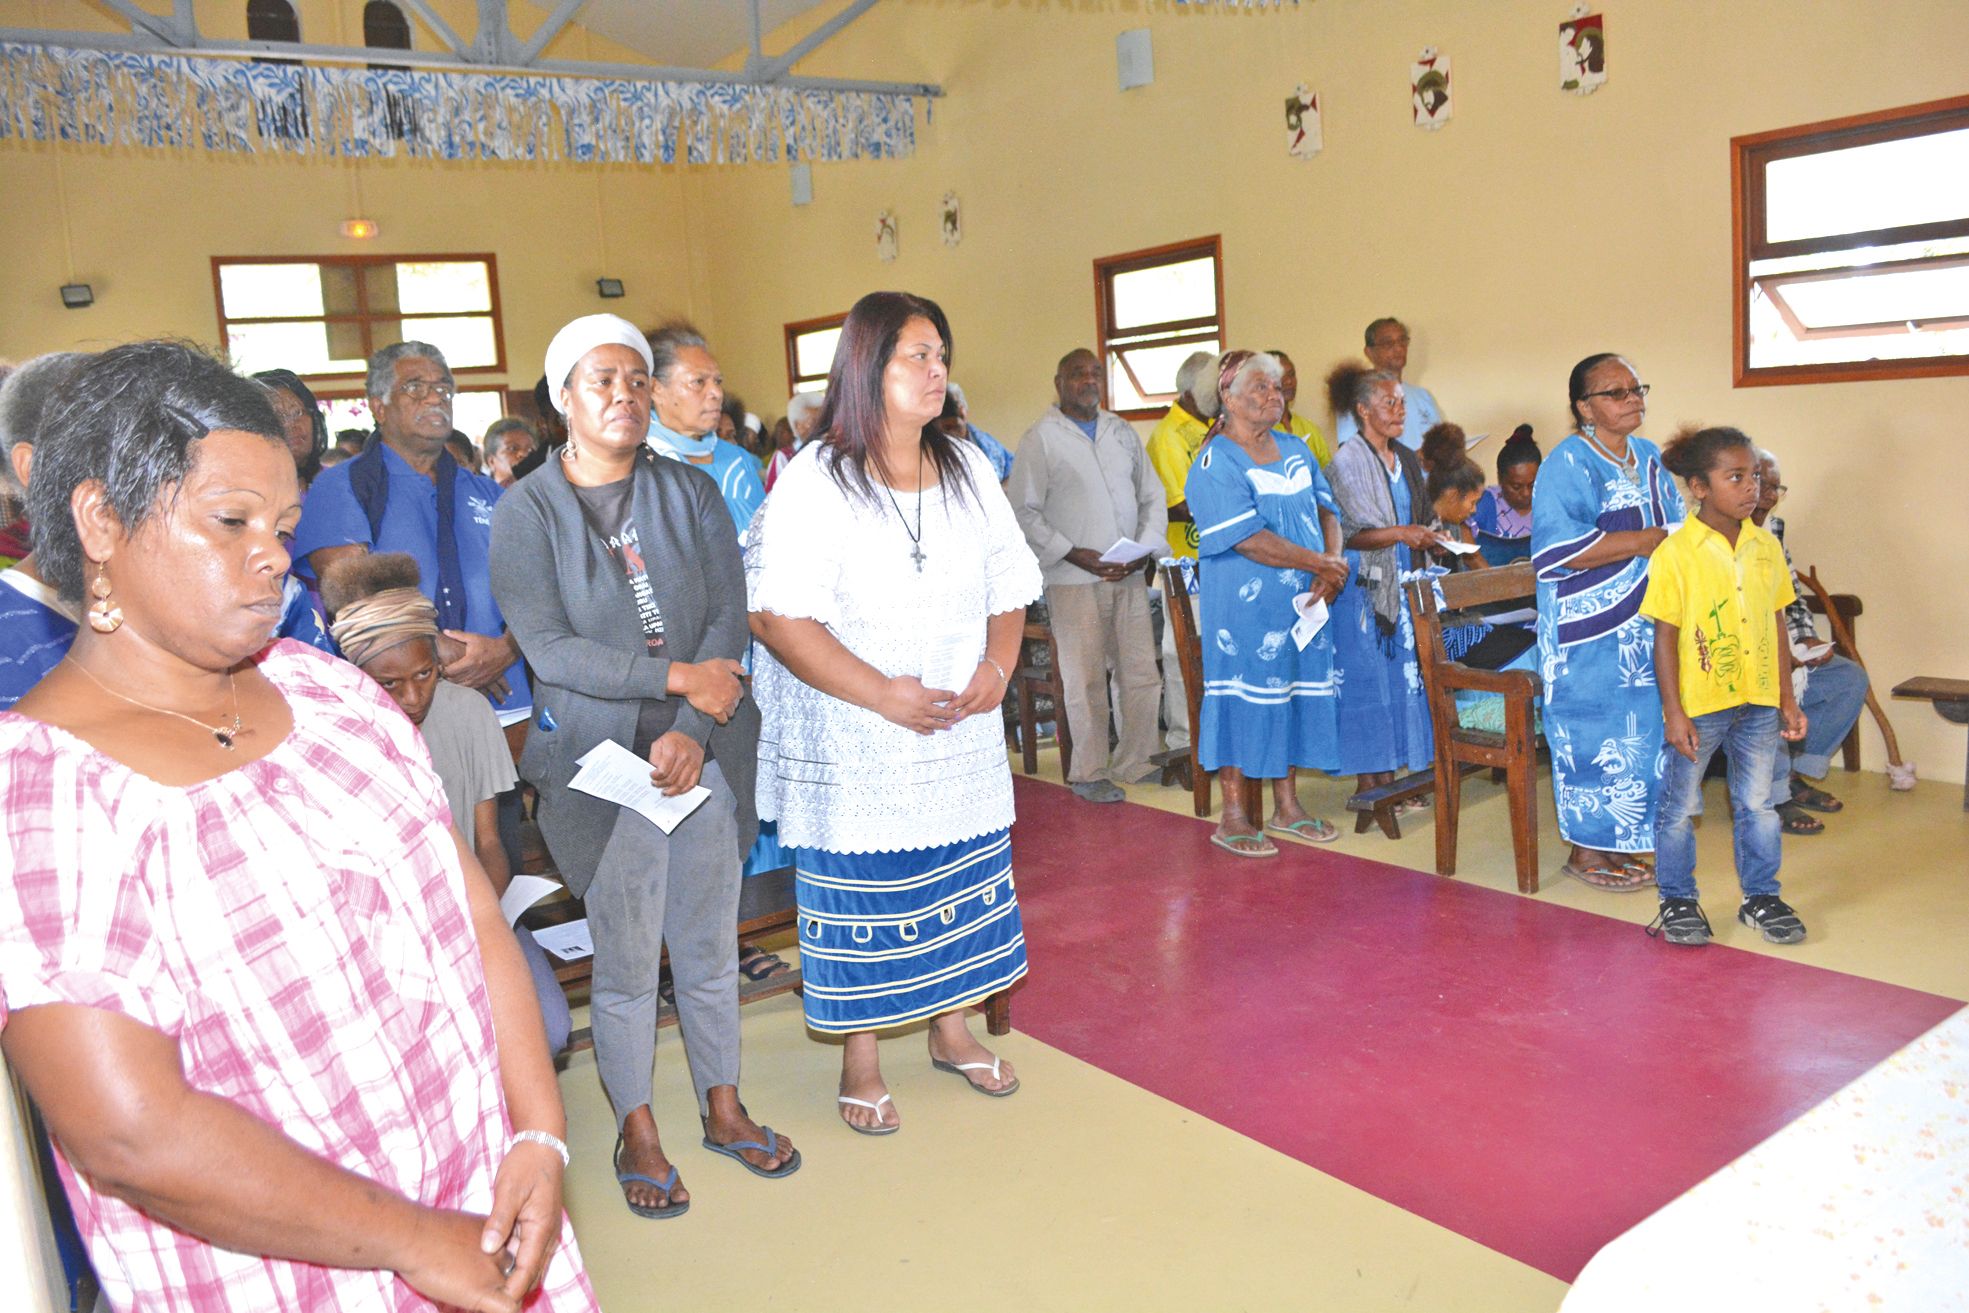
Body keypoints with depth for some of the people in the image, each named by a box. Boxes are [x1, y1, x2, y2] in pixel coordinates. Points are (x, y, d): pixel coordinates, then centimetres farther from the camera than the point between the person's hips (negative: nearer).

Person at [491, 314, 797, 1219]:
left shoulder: (691, 494, 5)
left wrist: (693, 730, -13)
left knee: (710, 944, 13)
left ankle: (722, 1107, 32)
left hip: (703, 753, 3)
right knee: (627, 957, 7)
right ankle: (636, 1131, 26)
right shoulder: (527, 513, -3)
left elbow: (730, 623, -1)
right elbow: (549, 648, -12)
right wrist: (680, 677, -17)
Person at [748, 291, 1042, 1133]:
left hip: (962, 731, 5)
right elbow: (776, 614, -16)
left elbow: (1009, 585, 12)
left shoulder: (967, 467, 8)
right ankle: (860, 1060, 20)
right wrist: (884, 693, -20)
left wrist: (997, 666, -7)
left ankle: (952, 1030, 32)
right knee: (860, 887, 3)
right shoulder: (814, 479, -9)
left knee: (963, 874, 12)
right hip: (854, 739, -5)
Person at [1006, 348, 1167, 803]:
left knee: (1143, 675, 6)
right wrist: (1074, 554, -13)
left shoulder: (1122, 432, 16)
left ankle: (1134, 763, 21)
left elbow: (1152, 496, 17)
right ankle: (1089, 774, 11)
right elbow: (1023, 512, -6)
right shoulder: (1041, 438, -1)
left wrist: (1144, 547, -1)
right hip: (1074, 580, -5)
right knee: (1085, 680, -1)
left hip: (1128, 577, 5)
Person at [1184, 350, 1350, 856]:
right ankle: (1233, 817, 7)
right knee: (1244, 696, -3)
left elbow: (1326, 509, 10)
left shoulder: (1297, 450, 14)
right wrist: (1320, 563, -15)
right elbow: (1248, 539, -18)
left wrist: (1333, 563, -10)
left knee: (1297, 693, 10)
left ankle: (1287, 805, 22)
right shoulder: (1216, 464, -10)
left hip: (1303, 601, 7)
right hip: (1243, 606, -7)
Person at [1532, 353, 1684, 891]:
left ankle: (1616, 844, 21)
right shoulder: (1567, 464, -10)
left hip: (1644, 629, 8)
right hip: (1590, 635, -7)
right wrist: (1641, 542, -17)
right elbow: (1554, 549, -21)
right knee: (1596, 737, -3)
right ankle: (1585, 852, 10)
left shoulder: (1648, 458, 14)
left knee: (1640, 737, 10)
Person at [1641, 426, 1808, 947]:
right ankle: (1677, 901, 23)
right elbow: (1665, 637, -10)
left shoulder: (1766, 546, 5)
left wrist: (1787, 700, 10)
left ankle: (1761, 898, 30)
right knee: (1680, 806, 8)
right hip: (1697, 704, -4)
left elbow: (1777, 625, 11)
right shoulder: (1675, 553, -11)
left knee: (1758, 804, 14)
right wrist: (1673, 712, -13)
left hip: (1759, 702, 5)